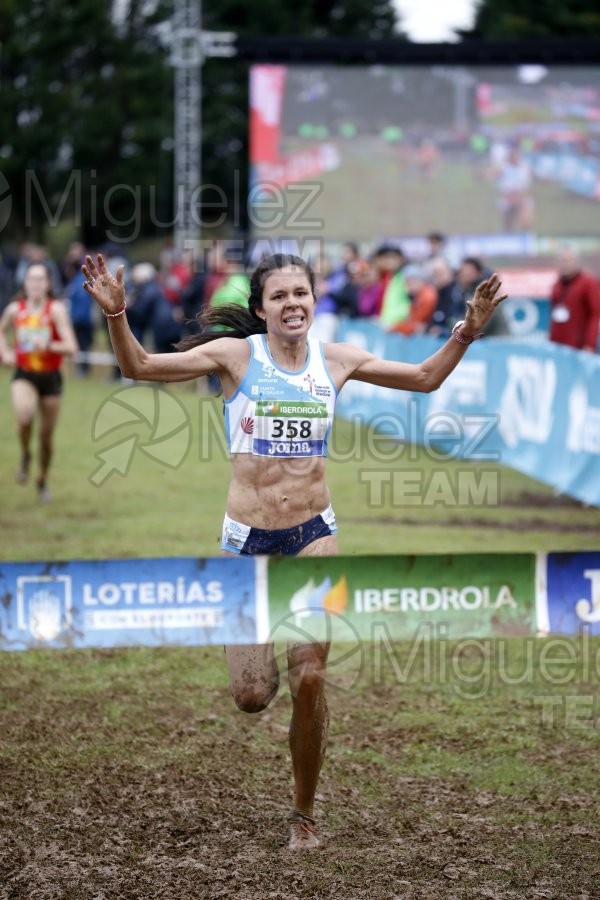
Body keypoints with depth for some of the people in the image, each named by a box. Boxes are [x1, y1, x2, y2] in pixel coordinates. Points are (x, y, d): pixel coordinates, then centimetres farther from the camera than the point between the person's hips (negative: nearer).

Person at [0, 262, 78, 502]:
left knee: (46, 435, 8)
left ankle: (42, 480, 33)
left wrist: (48, 345, -35)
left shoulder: (56, 309, -12)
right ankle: (25, 456, -2)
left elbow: (71, 347, -19)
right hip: (24, 376, 0)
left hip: (50, 377, 0)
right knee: (25, 414, -31)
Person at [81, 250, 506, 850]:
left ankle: (304, 815, 13)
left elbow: (425, 378, 16)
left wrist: (467, 331, 3)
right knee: (251, 698, -4)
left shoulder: (335, 360, 3)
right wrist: (116, 315, -24)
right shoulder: (236, 355, -5)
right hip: (247, 537, -1)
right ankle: (256, 644, 35)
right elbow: (140, 367, -8)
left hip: (313, 535, 1)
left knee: (309, 679, -6)